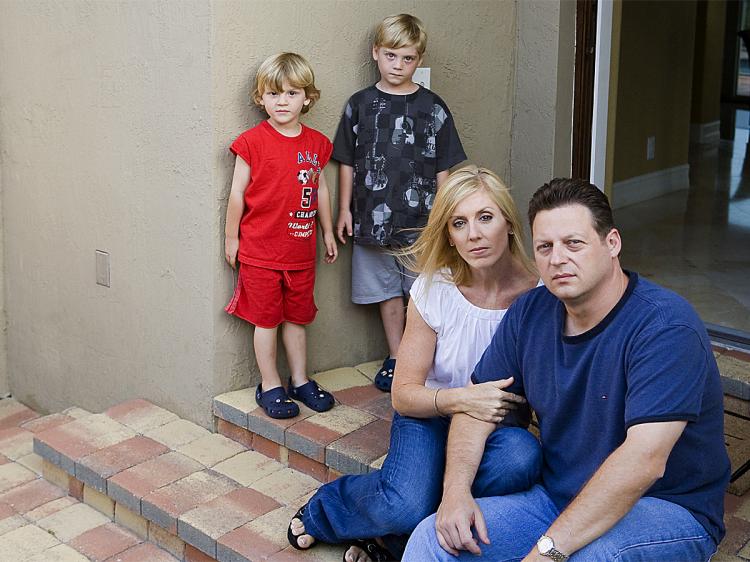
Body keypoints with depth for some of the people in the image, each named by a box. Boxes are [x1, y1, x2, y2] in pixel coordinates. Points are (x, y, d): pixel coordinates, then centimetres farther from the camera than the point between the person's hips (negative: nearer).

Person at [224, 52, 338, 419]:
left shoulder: (316, 143, 4)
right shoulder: (252, 142, -10)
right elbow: (237, 192, -5)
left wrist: (328, 231, 18)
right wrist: (231, 238, -2)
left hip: (301, 250, 4)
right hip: (259, 251, -4)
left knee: (296, 317, 16)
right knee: (266, 319, 6)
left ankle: (300, 381, 29)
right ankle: (269, 386, 18)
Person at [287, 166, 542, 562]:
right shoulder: (433, 291, -11)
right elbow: (404, 394, -8)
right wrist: (461, 399, -28)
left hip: (503, 426, 1)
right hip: (431, 416, -1)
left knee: (521, 456, -37)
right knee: (406, 507, -32)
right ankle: (325, 508, 5)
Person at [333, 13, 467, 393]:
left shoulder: (432, 108, 0)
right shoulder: (360, 105, 3)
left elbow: (443, 169, 3)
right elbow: (347, 163, 8)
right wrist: (345, 209, 4)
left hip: (420, 221, -1)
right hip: (373, 220, 2)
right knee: (387, 293, 12)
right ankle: (395, 358, 25)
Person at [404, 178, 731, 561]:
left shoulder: (665, 327, -22)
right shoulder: (530, 312, 0)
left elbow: (644, 458, -32)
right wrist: (456, 488, -13)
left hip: (666, 509, -5)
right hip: (556, 497, 6)